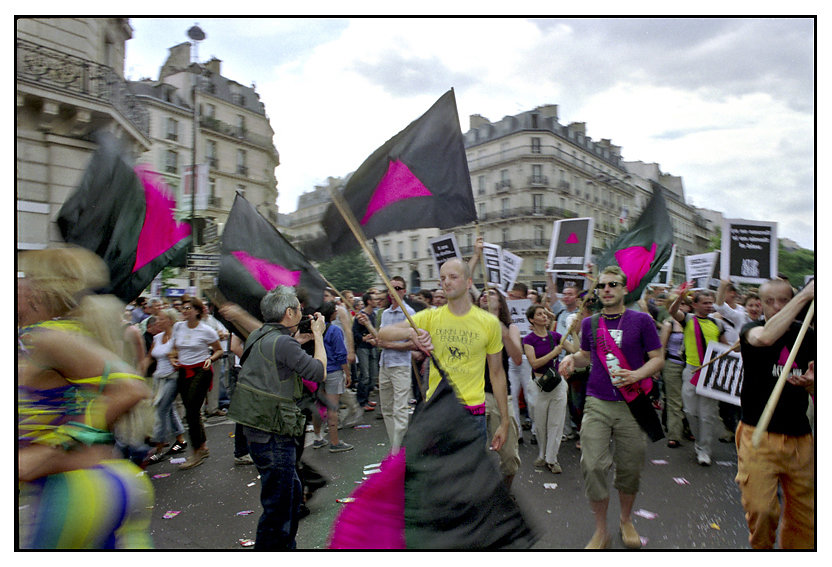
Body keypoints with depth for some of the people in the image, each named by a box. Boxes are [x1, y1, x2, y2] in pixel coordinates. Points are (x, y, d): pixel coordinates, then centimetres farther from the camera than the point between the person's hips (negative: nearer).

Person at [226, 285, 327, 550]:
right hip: (273, 438, -10)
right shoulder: (282, 343, -22)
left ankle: (287, 546, 41)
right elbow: (319, 372, -16)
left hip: (257, 431, 10)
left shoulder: (259, 336, 7)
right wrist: (318, 335, -5)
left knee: (293, 492, 24)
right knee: (278, 507, 4)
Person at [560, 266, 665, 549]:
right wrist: (572, 358, -1)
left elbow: (658, 358, 1)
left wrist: (635, 375, -17)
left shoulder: (641, 321, -2)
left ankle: (626, 521, 38)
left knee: (629, 467, 11)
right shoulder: (590, 323, 6)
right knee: (592, 465, -4)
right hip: (597, 403, 2)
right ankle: (601, 530, 17)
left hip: (631, 404, -1)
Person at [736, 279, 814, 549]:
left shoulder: (807, 337, 10)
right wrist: (806, 295, -26)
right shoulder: (752, 330, -3)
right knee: (761, 509, -8)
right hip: (759, 436, -4)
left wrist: (810, 383, -9)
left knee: (803, 515, 9)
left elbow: (816, 391, 16)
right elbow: (765, 337, -31)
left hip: (800, 438, 4)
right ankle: (760, 548, 19)